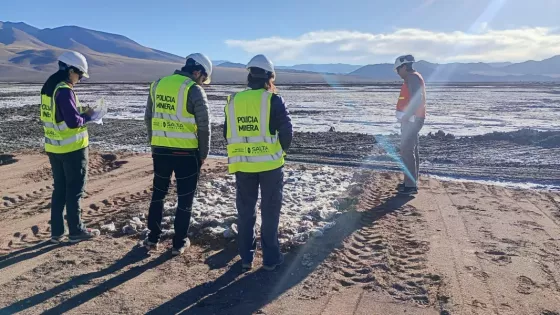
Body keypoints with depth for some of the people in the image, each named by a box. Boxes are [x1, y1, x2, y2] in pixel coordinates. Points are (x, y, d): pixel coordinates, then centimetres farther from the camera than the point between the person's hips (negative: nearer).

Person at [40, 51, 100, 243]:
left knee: (59, 189, 15)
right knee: (74, 191, 3)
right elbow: (73, 122, -23)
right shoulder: (64, 91, -19)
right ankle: (76, 231, 13)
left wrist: (80, 113, 5)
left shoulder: (48, 87, 10)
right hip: (72, 148, -8)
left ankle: (56, 232, 20)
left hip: (54, 147, 8)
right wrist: (86, 115, -5)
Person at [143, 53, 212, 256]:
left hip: (160, 150, 5)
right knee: (185, 198, 8)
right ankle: (179, 243, 16)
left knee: (158, 193, 20)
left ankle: (153, 238, 27)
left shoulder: (157, 85, 8)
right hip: (186, 152, -5)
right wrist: (203, 154, -1)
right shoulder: (194, 90, -11)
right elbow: (204, 127, -12)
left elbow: (148, 118, 13)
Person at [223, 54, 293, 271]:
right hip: (270, 162, -3)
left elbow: (227, 133, 8)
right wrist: (282, 149, 5)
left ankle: (246, 257, 21)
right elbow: (286, 129, -13)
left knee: (245, 210, 13)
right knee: (270, 210, 7)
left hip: (242, 164, 4)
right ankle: (271, 258, 15)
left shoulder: (234, 101, 4)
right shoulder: (273, 100, -9)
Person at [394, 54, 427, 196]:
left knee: (407, 152, -10)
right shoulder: (413, 78, 19)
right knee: (411, 151, 14)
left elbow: (417, 99, -25)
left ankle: (411, 185, -7)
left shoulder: (413, 78, -13)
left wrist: (407, 117, -24)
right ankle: (411, 182, 21)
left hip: (410, 120, -11)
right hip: (411, 120, 11)